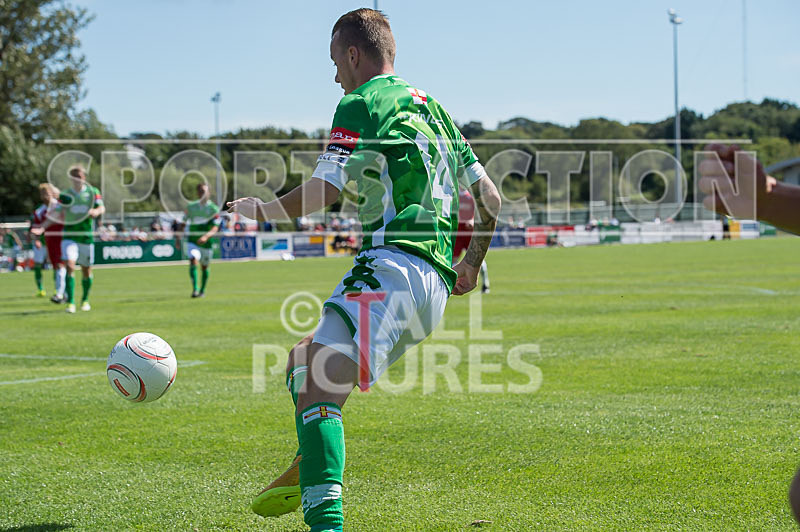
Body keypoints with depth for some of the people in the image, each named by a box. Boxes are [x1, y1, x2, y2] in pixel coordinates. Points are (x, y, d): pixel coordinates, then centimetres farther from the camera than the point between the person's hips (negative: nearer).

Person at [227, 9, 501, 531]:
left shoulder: (362, 103, 0)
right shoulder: (432, 108, 24)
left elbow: (320, 194, -9)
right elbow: (489, 197, 24)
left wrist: (258, 209, 8)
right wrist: (471, 264, 37)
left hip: (391, 265, -9)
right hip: (436, 284, 9)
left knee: (318, 387, -24)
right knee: (304, 357, 26)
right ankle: (310, 470, 26)